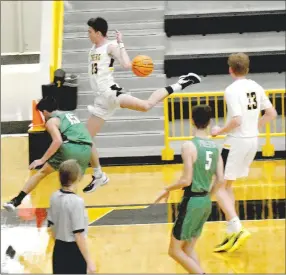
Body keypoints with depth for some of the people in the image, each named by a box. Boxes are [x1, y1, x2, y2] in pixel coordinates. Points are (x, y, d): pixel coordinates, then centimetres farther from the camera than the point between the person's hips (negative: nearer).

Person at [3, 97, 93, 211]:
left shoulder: (51, 121, 9)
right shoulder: (69, 114, 31)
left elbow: (58, 141, -8)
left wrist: (42, 160, -4)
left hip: (70, 148, -5)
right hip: (86, 150, 5)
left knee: (42, 172, 9)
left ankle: (16, 201, 7)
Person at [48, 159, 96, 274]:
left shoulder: (54, 197, 1)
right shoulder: (76, 201, -21)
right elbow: (79, 235, -21)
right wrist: (89, 261, -16)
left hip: (59, 250, 7)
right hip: (74, 252, -7)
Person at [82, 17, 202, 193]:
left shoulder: (111, 46, -5)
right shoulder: (93, 49, 19)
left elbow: (126, 65, -18)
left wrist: (121, 44, -16)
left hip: (111, 93, -8)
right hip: (101, 100, 8)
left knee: (146, 105, -35)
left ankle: (178, 85, -19)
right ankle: (99, 176, 22)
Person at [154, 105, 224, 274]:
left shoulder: (189, 146, -15)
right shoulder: (215, 147, 4)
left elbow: (186, 180, -18)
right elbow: (220, 179, 5)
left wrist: (168, 190, -2)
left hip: (192, 201, -7)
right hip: (206, 201, 7)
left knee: (175, 250, 4)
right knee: (188, 249, 18)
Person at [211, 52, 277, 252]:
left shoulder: (232, 90, -15)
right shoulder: (256, 87, 7)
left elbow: (236, 121, -23)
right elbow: (271, 114, 10)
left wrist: (220, 131, -8)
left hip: (237, 142, -8)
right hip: (253, 141, 8)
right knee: (227, 185, 18)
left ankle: (237, 229, -14)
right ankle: (232, 235, 17)